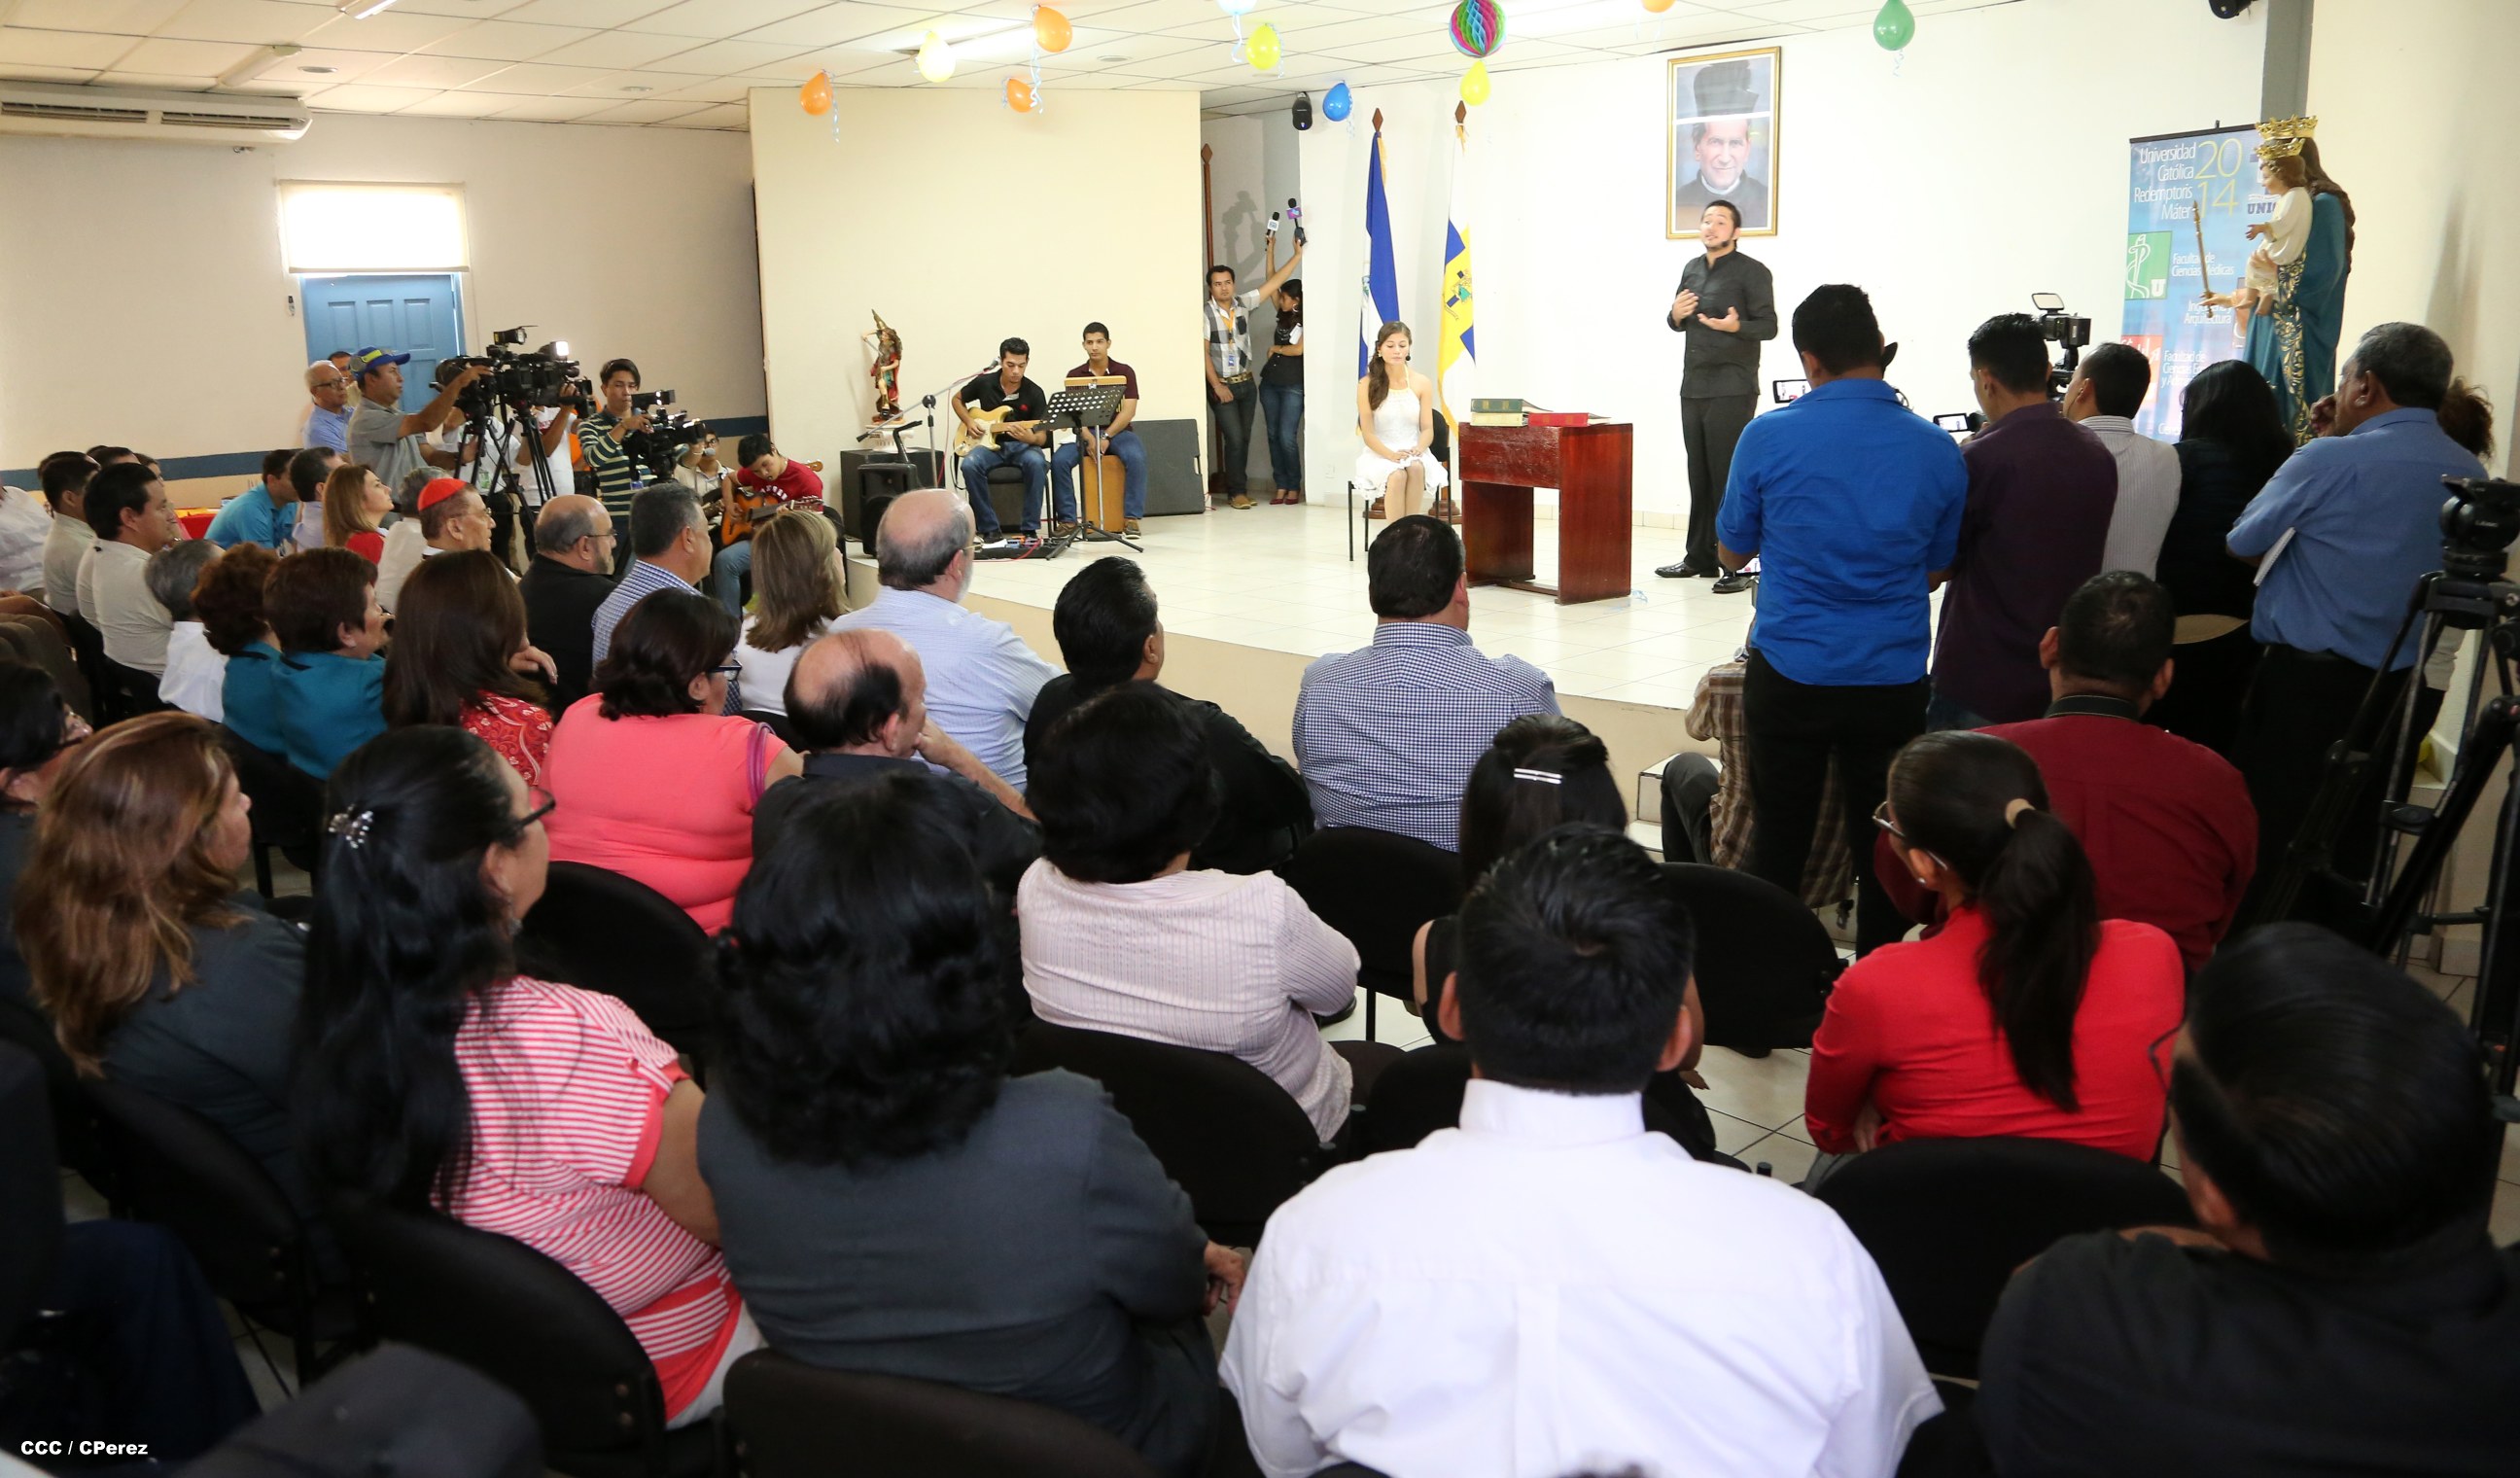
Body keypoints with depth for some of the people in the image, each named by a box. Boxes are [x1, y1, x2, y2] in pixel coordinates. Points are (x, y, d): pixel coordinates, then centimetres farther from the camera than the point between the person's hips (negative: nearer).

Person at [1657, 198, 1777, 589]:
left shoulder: (1752, 271, -4)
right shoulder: (1692, 269, 16)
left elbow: (1768, 326, -9)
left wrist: (1735, 326, -28)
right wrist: (1675, 315, 1)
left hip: (1732, 391, -6)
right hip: (1693, 388, 6)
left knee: (1728, 476, -8)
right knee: (1699, 474, 10)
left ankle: (1736, 566, -5)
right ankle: (1700, 557, 17)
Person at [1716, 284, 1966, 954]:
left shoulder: (1768, 437, -9)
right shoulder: (1937, 450, -2)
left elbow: (1731, 551, 4)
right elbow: (1935, 567, 11)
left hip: (1790, 673, -1)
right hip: (1894, 680, 2)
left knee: (1780, 840, 12)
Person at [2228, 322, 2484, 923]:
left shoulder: (2330, 461, -14)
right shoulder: (2473, 476, 6)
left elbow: (2244, 543, -3)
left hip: (2308, 684, -6)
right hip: (2410, 687, 6)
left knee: (2264, 847, 2)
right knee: (2352, 849, 14)